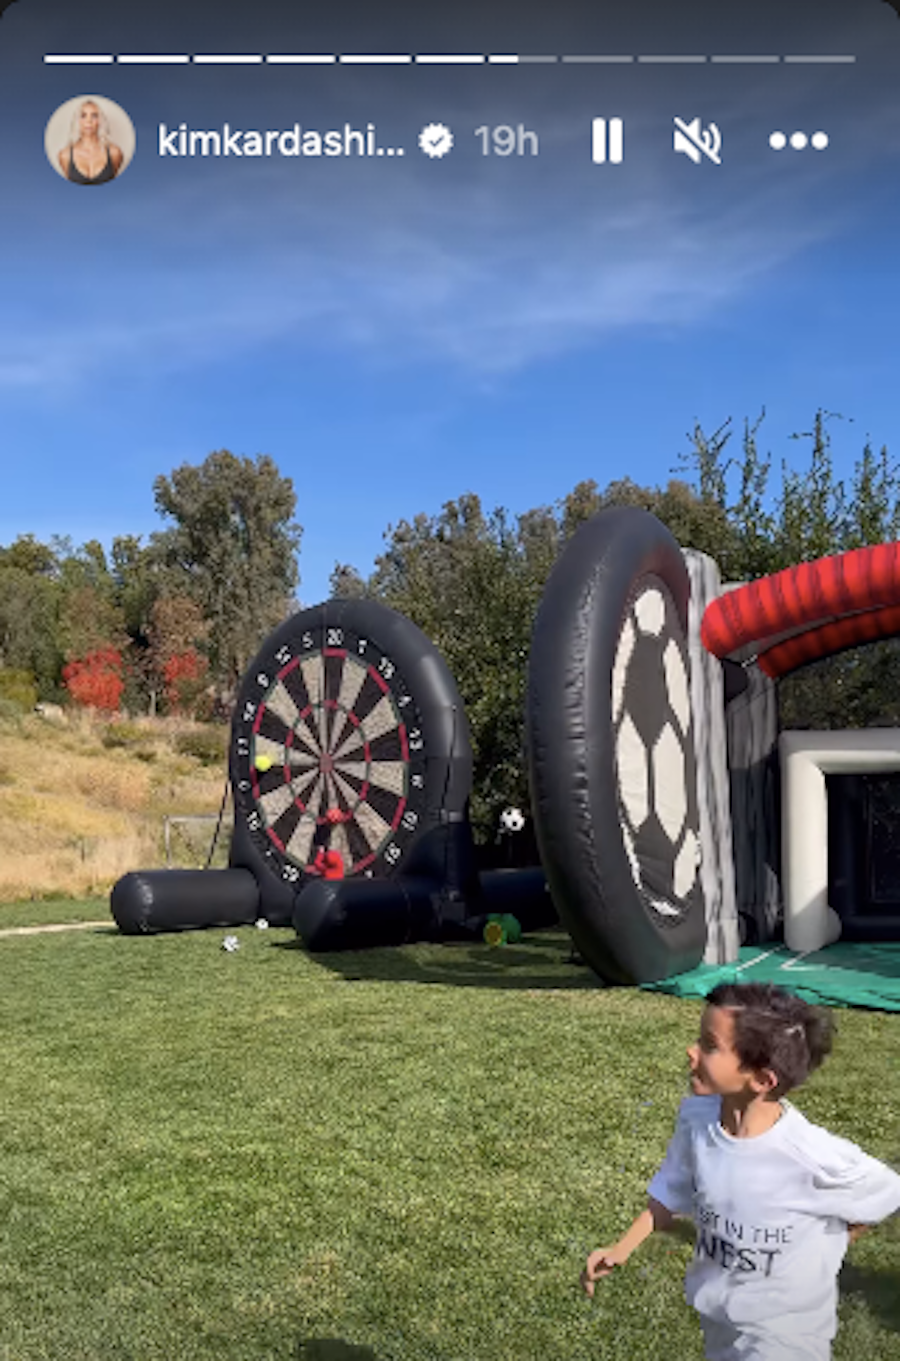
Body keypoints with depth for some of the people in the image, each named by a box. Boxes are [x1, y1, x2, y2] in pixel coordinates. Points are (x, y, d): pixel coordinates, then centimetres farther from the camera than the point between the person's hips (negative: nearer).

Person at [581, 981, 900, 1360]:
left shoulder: (813, 1156, -32)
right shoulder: (696, 1116, -19)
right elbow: (672, 1194, -1)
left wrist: (817, 1256, -7)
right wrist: (621, 1250, -6)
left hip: (784, 1329, -4)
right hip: (717, 1312, 5)